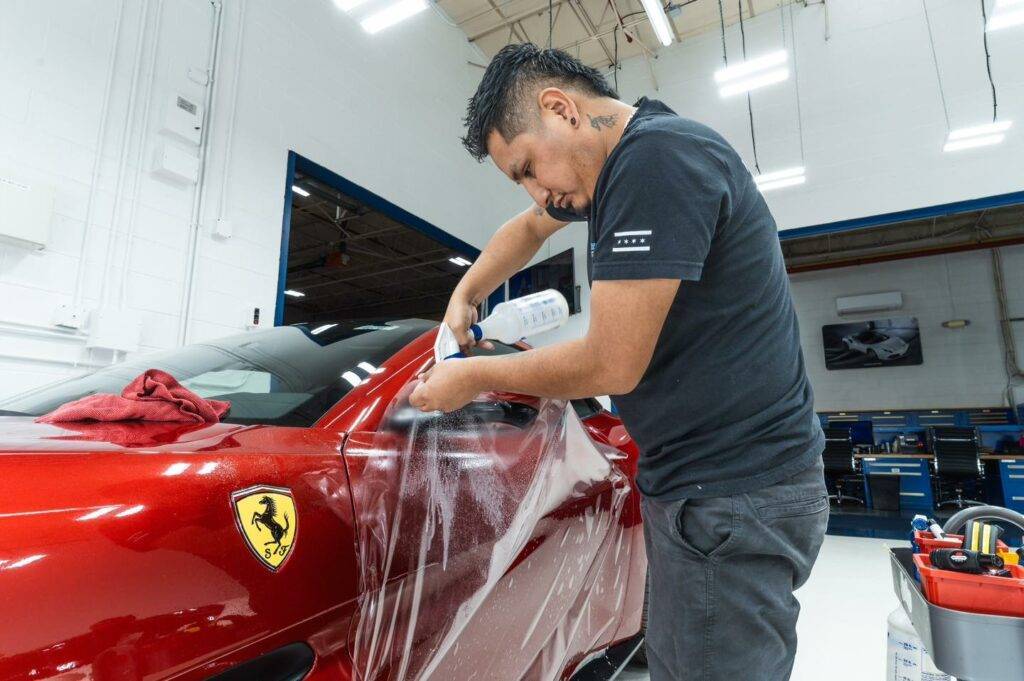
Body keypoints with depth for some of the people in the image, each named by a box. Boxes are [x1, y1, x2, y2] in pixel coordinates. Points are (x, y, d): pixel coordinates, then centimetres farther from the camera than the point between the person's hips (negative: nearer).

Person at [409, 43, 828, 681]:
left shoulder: (658, 156, -20)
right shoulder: (617, 162, 11)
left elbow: (611, 365, -21)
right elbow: (529, 228, 28)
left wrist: (473, 377, -7)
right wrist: (463, 299, 16)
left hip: (735, 495, -9)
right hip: (699, 482, 10)